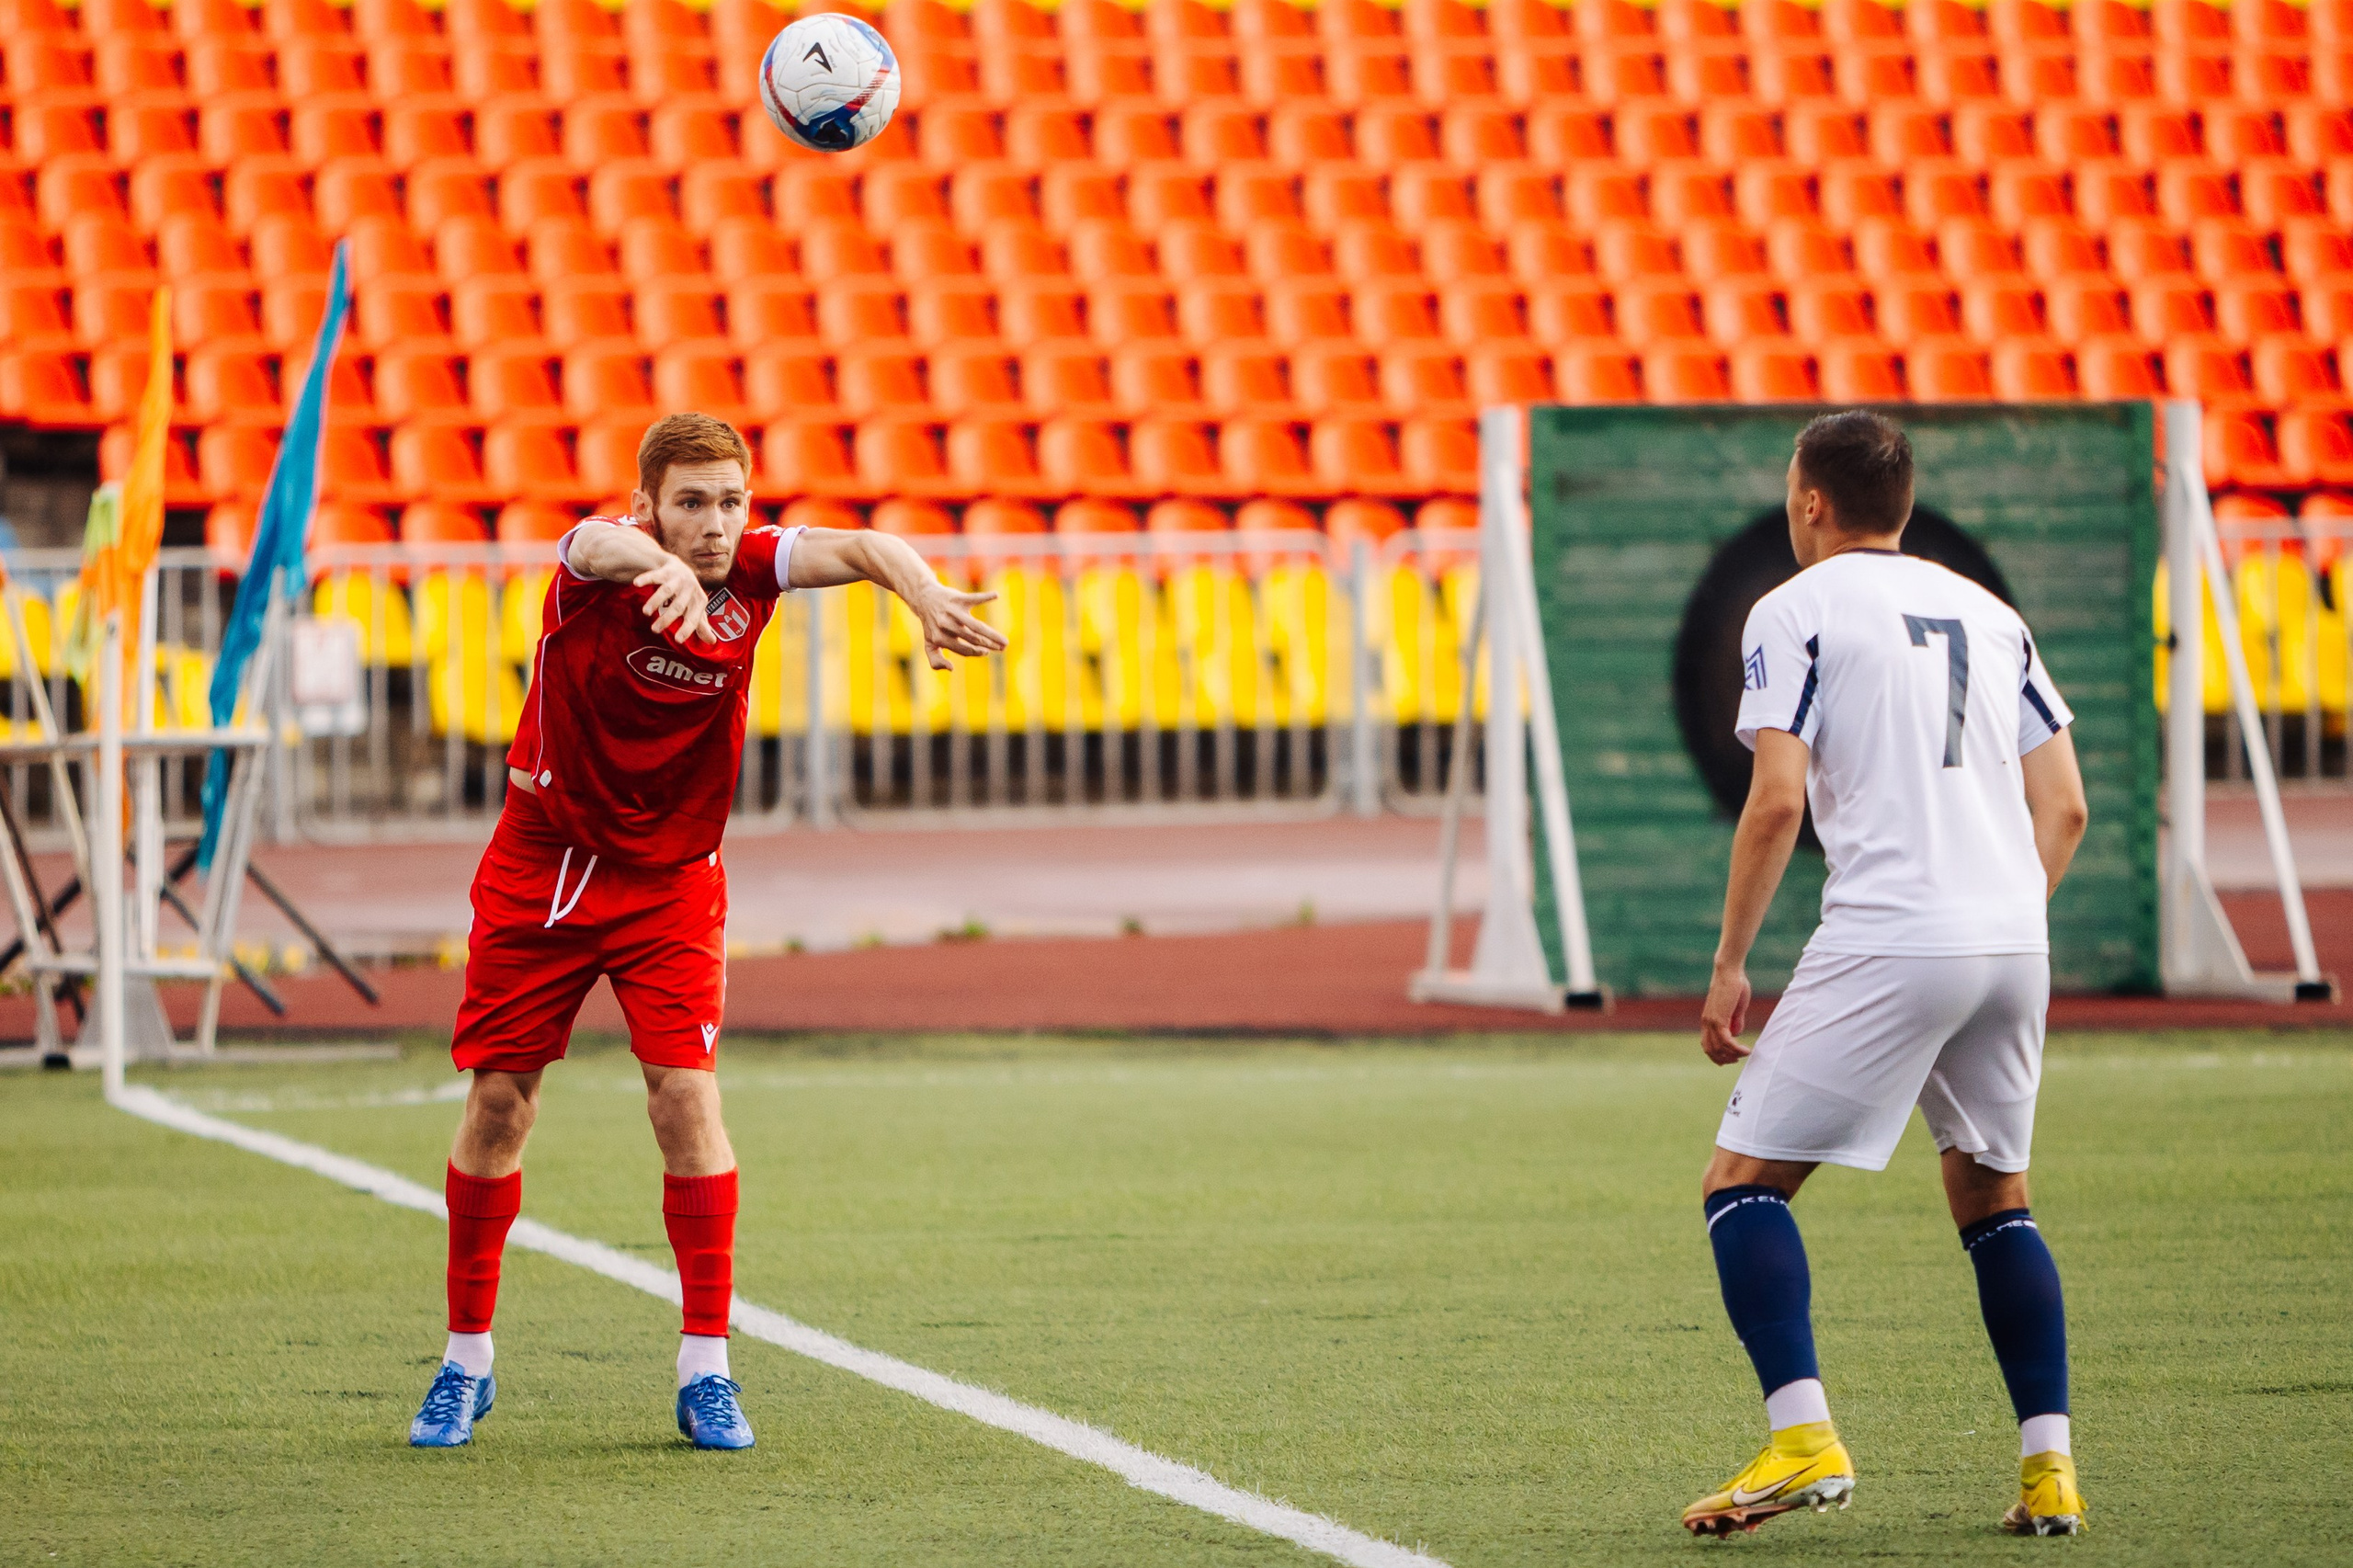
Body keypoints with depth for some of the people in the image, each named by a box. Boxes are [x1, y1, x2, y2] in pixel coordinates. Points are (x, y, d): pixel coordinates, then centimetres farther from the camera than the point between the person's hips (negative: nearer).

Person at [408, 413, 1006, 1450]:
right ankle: (466, 1360, 16)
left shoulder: (751, 568, -11)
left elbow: (861, 550, -27)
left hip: (670, 878, 1)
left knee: (687, 1098, -12)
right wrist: (663, 569, -68)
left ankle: (705, 1369, -5)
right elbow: (607, 545, -44)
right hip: (542, 863, -1)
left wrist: (927, 598, -50)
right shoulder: (601, 561, -19)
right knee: (497, 1105, 2)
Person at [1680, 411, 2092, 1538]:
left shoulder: (1796, 611, 2)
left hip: (1886, 939, -6)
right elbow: (2064, 807, 15)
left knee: (1743, 1183, 1)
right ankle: (2048, 1466, 11)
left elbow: (1777, 799, -9)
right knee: (1993, 1195, 21)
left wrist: (1729, 966, -4)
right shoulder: (1988, 613, 19)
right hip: (2013, 939, 6)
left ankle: (1804, 1439, -16)